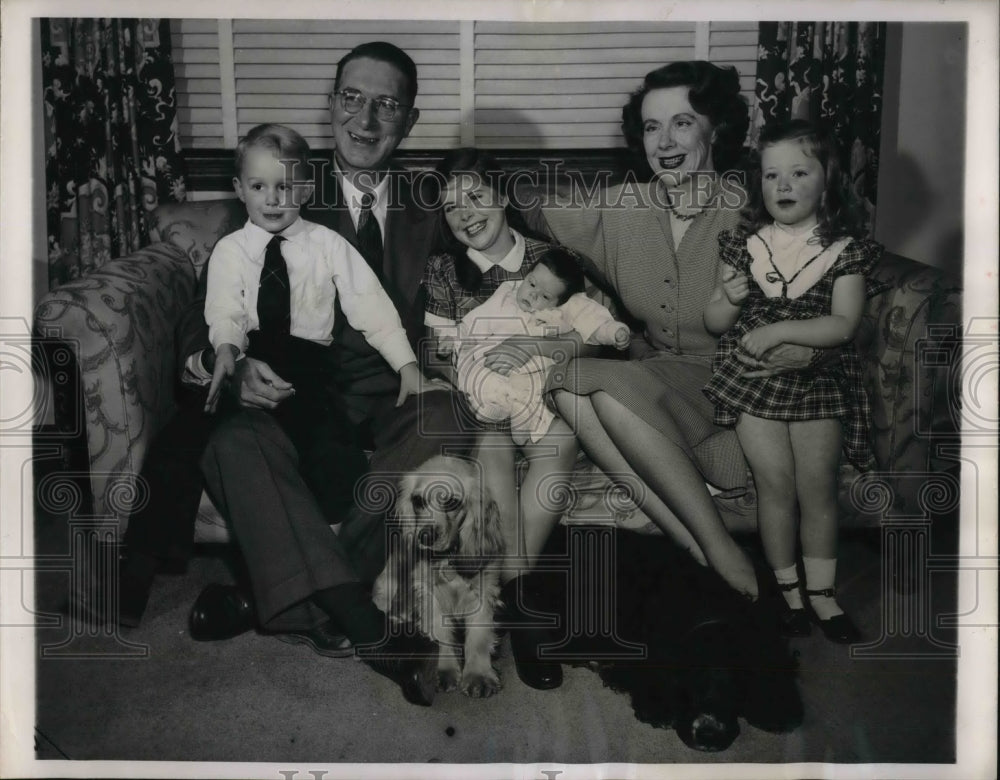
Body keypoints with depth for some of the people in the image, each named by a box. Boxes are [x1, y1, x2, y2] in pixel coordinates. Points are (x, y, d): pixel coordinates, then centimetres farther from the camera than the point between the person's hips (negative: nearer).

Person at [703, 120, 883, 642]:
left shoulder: (845, 248, -2)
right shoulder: (745, 244, 3)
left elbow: (844, 324, -13)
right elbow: (714, 323, 6)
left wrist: (779, 330, -23)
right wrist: (730, 299, -15)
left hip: (817, 378, 0)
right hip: (751, 376, 1)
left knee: (818, 487, 2)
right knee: (775, 482, -4)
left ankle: (820, 592, 18)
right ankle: (788, 590, 13)